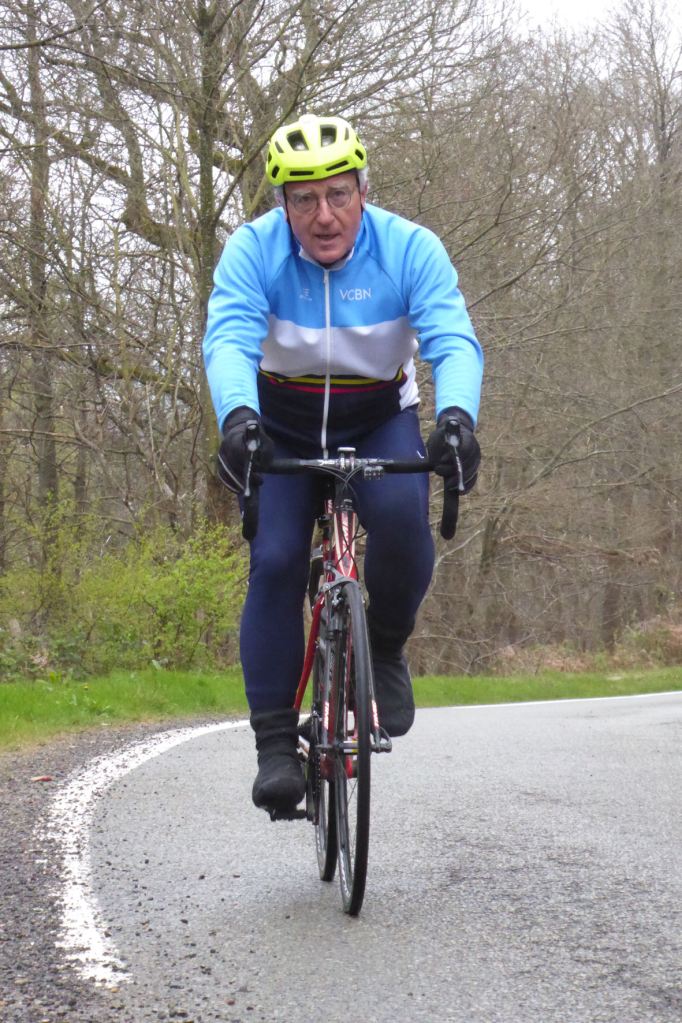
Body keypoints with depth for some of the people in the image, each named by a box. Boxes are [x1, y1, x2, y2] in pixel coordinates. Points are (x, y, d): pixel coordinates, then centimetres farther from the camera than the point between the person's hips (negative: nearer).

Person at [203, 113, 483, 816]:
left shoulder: (409, 248, -20)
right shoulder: (254, 250, -20)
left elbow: (453, 341, -30)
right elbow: (228, 341, -33)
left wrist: (457, 415, -51)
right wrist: (237, 417, -54)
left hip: (381, 421, 0)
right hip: (283, 426, 0)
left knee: (401, 516, -30)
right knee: (274, 562, -18)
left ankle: (385, 649, -3)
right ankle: (276, 744, -9)